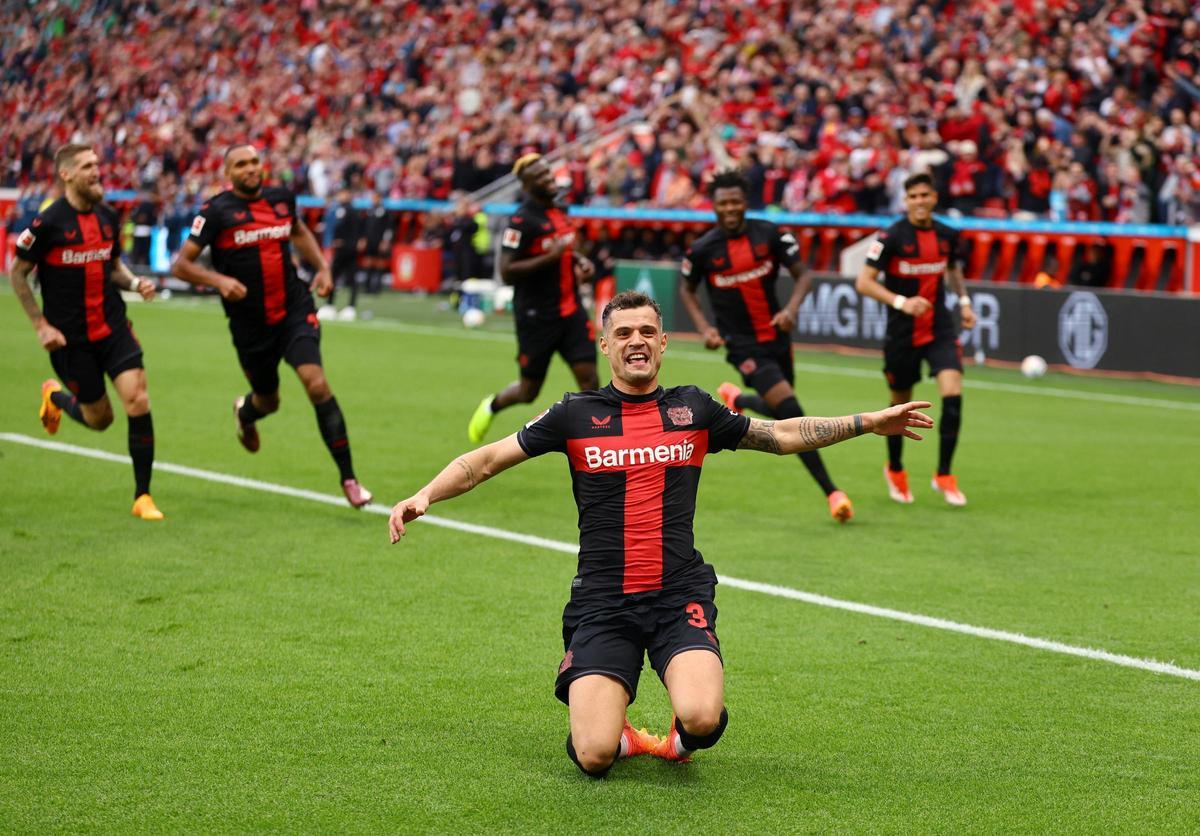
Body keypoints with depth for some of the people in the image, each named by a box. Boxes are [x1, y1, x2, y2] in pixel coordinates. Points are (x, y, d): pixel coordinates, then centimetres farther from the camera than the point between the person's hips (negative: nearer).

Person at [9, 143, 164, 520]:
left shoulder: (108, 217, 4)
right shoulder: (48, 223, -13)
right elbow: (17, 273, -4)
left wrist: (135, 282, -3)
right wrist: (41, 326, -7)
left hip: (113, 326, 4)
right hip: (70, 337, -4)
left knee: (138, 401, -14)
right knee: (99, 418, 5)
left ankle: (142, 496, -3)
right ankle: (55, 396, 41)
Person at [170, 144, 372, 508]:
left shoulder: (281, 198, 4)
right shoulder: (216, 212, -9)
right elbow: (181, 265, -9)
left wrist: (322, 266, 13)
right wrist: (218, 280, -25)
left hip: (294, 309, 1)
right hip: (250, 323, -1)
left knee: (316, 383, -19)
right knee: (268, 401, 15)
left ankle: (348, 478, -15)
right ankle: (245, 413, 57)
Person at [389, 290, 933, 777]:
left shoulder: (693, 409, 10)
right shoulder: (575, 415, 5)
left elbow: (782, 435, 20)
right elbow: (487, 460, 7)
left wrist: (867, 423, 15)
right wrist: (425, 495, -8)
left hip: (680, 596, 1)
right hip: (602, 602, -1)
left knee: (701, 720, -27)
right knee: (594, 757, -17)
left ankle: (680, 739, 11)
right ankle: (619, 735, 20)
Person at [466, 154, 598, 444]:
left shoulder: (557, 211, 10)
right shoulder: (522, 221, -15)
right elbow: (506, 272, -21)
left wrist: (578, 260, 9)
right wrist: (550, 257, -25)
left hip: (571, 311, 6)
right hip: (536, 317, -6)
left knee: (589, 379, -7)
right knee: (528, 392, 7)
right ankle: (491, 406, 39)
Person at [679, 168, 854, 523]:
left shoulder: (769, 234, -6)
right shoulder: (702, 249, -9)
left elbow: (802, 274, -1)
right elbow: (686, 288, 9)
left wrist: (791, 308, -19)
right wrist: (704, 328, -5)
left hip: (777, 337, 4)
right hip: (743, 345, -4)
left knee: (781, 412, 17)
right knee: (792, 413, -16)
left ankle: (736, 398, 50)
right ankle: (831, 493, -10)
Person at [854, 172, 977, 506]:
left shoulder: (947, 235, 2)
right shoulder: (892, 237, -12)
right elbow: (864, 282, -13)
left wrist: (964, 301, 9)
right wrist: (900, 302, -24)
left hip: (940, 328, 3)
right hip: (902, 334, -3)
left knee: (953, 396, -16)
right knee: (901, 404, 10)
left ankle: (944, 475, -3)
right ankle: (895, 471, 36)